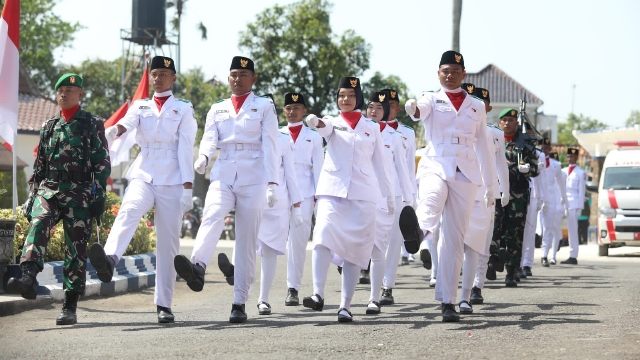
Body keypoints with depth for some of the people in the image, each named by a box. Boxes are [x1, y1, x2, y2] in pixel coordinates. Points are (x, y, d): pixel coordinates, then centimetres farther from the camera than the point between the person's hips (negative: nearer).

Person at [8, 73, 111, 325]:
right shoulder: (48, 127, 17)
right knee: (38, 225, -27)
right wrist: (33, 195, 14)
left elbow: (103, 164, 0)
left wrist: (99, 196, -7)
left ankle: (70, 307, 2)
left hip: (79, 194, -3)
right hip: (49, 189, 3)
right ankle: (28, 278, -47)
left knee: (76, 250, -2)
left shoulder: (92, 125, 4)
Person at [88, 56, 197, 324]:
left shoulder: (183, 109, 9)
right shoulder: (141, 106, 14)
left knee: (168, 241, -1)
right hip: (143, 176, 1)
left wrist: (187, 187, -7)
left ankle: (164, 304, 4)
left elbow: (186, 148, 1)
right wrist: (116, 129, -33)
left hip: (172, 181, -1)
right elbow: (129, 122, -8)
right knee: (129, 211, -31)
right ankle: (109, 259, -56)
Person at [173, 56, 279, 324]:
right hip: (223, 177, 1)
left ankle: (240, 304, -1)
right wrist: (203, 157, -20)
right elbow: (209, 138, 3)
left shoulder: (264, 107, 11)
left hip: (253, 180, -1)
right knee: (212, 216, -29)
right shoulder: (217, 109, 18)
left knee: (247, 242, -3)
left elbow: (270, 146, 3)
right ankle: (197, 267, -54)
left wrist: (272, 183, -6)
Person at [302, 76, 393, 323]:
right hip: (332, 190, -1)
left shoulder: (372, 128, 13)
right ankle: (318, 295, -30)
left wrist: (389, 195, 15)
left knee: (355, 249, -2)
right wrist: (315, 123, -40)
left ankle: (346, 306, -1)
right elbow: (325, 128, -16)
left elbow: (379, 162, 16)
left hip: (363, 193, 1)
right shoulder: (333, 122, 9)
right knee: (323, 235, -23)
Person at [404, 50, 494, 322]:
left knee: (454, 239, 1)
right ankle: (419, 229, -72)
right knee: (431, 201, -38)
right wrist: (413, 108, -44)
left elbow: (482, 147, 17)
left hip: (465, 176, 3)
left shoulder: (477, 106, 14)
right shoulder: (432, 100, 6)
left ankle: (448, 302, 4)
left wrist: (489, 185, 15)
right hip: (436, 167, -2)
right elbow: (421, 110, -19)